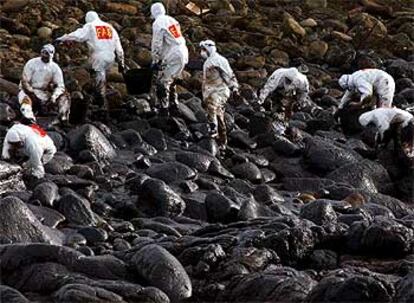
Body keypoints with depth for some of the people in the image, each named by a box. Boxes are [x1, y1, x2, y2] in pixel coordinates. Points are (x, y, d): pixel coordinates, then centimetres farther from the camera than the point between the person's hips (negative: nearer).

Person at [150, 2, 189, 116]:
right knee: (171, 81, 24)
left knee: (162, 83, -5)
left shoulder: (158, 23, -9)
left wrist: (155, 61, -3)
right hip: (183, 54, 9)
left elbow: (156, 44, -12)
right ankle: (174, 103, 30)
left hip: (172, 57, -9)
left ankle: (164, 110, -7)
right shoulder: (172, 20, 16)